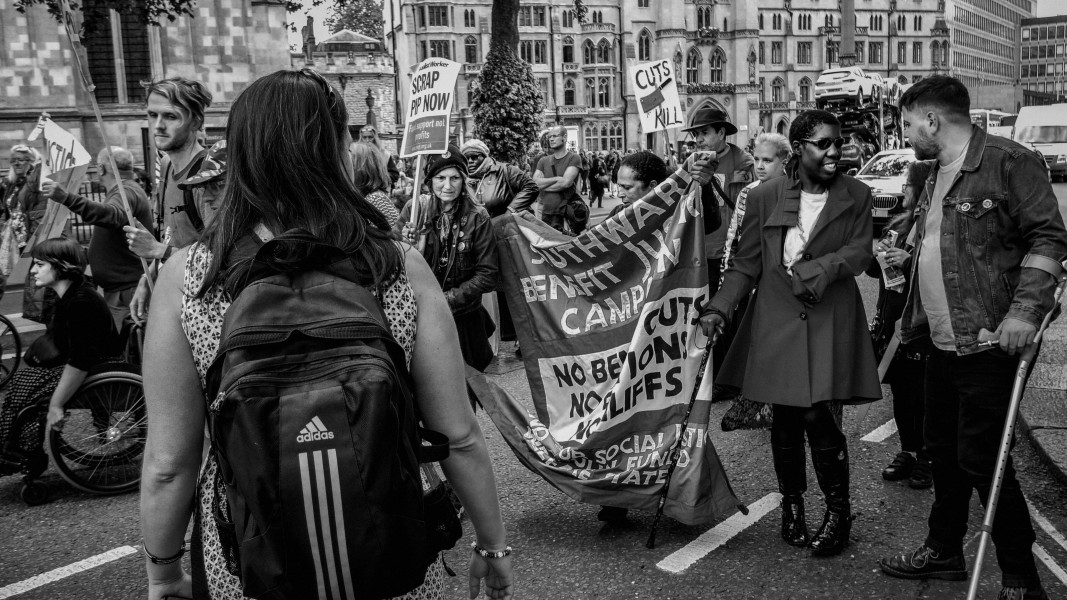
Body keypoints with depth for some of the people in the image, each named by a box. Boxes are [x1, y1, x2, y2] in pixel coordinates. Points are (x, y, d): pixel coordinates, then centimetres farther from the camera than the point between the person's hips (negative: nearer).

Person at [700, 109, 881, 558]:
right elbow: (746, 264, 0)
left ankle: (838, 512, 12)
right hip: (776, 322, 1)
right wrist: (719, 308, -12)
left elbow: (859, 252, -2)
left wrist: (816, 269, -17)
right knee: (784, 420, 9)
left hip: (830, 323, -1)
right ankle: (792, 504, 28)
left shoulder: (856, 196, 3)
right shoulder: (766, 196, 0)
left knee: (820, 417, -8)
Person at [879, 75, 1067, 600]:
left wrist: (1025, 310, -22)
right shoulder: (935, 178, 16)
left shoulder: (1008, 162, -10)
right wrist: (911, 323, 21)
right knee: (943, 451, 15)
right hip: (942, 345, 9)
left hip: (989, 343, -9)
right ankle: (944, 552, 31)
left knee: (981, 459, -6)